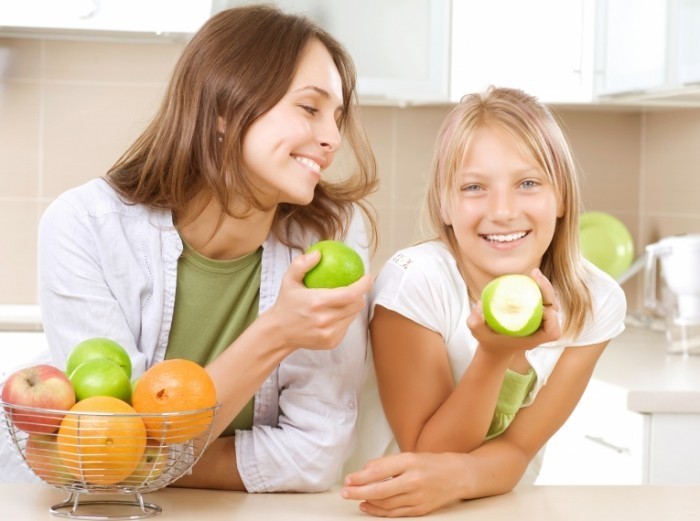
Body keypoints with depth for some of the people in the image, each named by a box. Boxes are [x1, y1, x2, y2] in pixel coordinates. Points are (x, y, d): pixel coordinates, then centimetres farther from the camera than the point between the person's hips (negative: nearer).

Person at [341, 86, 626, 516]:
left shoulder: (595, 302, -11)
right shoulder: (415, 281, -19)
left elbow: (517, 450, -9)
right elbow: (428, 452, -14)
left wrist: (455, 476, -30)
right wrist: (494, 357, -29)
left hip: (498, 503, 2)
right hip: (390, 507, -2)